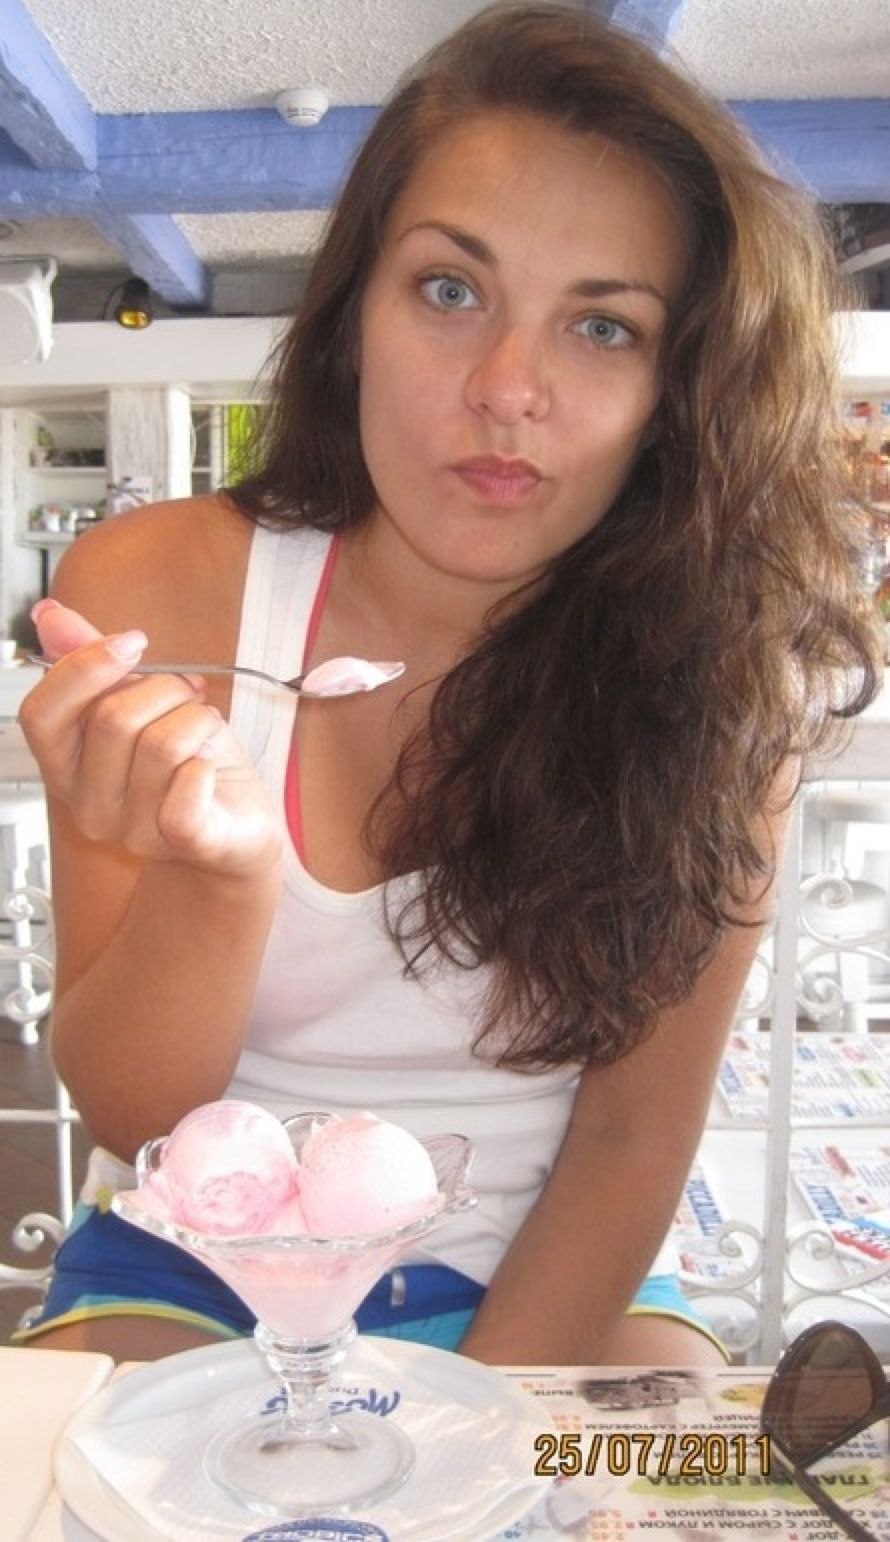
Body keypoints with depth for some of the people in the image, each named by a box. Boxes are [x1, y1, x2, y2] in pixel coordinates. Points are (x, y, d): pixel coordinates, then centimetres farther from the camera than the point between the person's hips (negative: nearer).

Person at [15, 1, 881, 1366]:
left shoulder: (723, 663, -13)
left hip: (546, 1283, 1)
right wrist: (216, 877, -30)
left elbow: (637, 1133, -9)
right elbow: (127, 1112, -11)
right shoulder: (158, 591, -13)